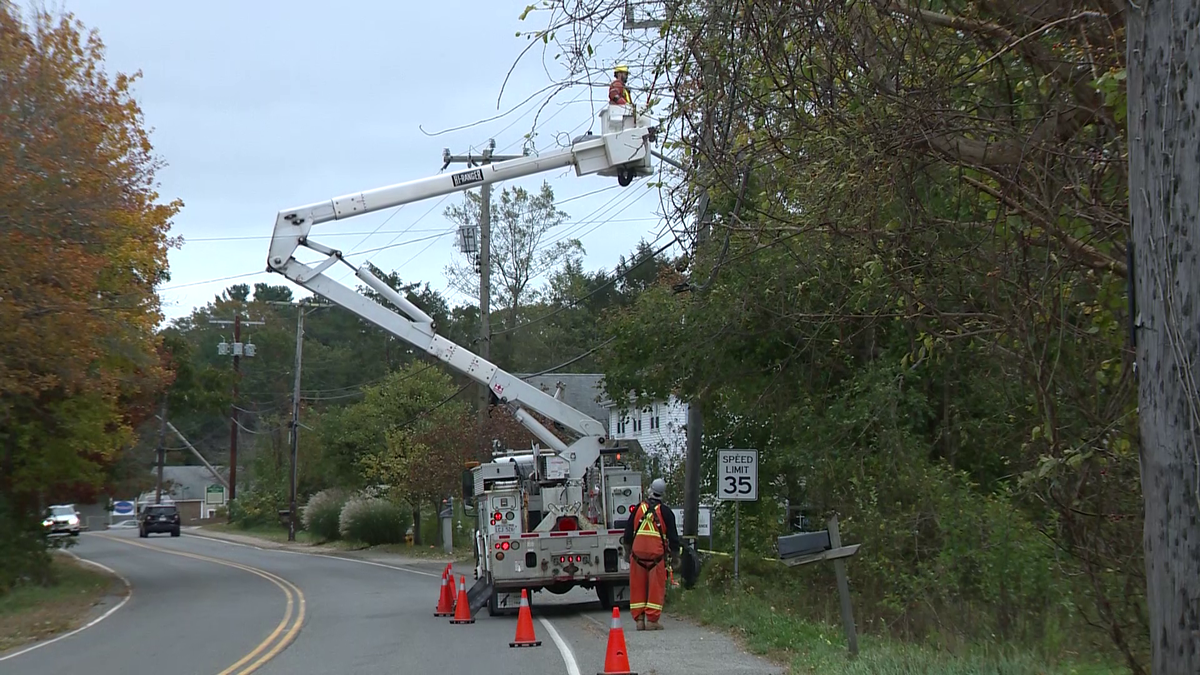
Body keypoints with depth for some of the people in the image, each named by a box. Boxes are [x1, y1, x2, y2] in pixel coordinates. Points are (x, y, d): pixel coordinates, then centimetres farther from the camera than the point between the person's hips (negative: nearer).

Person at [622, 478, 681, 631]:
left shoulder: (638, 509, 7)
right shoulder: (665, 512, -1)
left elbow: (628, 534, 11)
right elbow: (672, 537, 0)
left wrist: (629, 552, 23)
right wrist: (675, 557, 12)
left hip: (638, 553, 3)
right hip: (657, 554, -2)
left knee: (638, 587, 8)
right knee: (656, 588, 2)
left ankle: (639, 619, 9)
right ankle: (652, 620, -2)